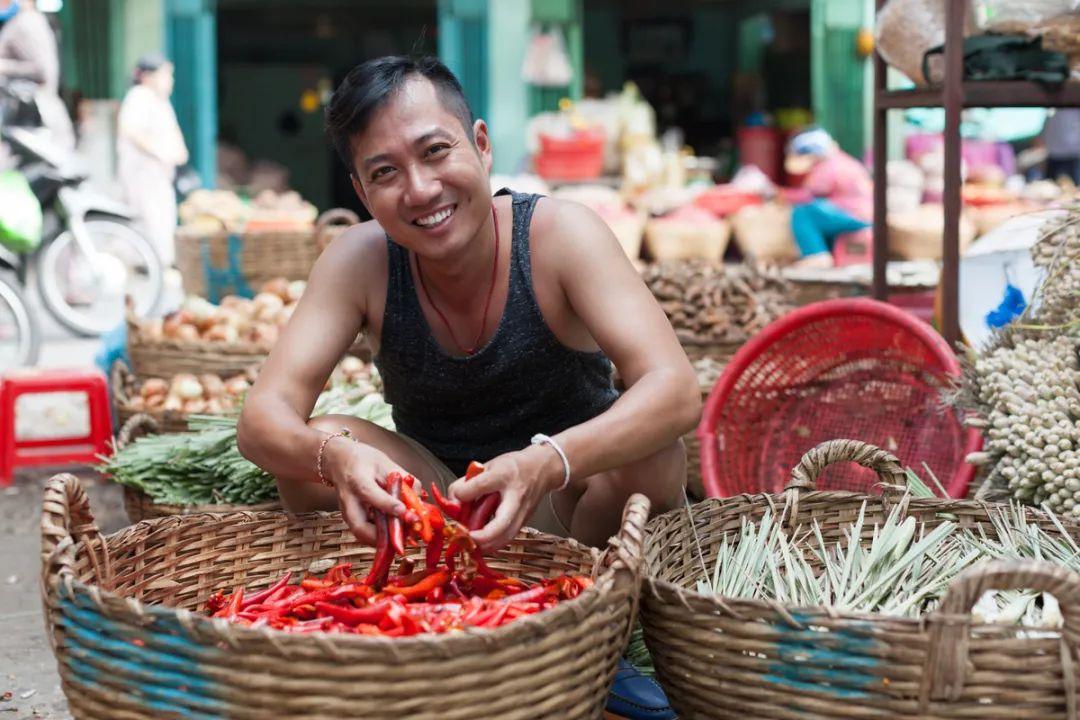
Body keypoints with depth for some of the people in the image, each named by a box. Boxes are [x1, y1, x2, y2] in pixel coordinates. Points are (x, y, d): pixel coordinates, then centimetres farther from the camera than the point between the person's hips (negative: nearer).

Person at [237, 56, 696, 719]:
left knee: (653, 459, -33)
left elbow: (676, 391, -33)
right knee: (312, 453, -24)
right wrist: (334, 457, -47)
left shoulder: (558, 234, -22)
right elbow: (263, 417, -23)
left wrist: (545, 465, -52)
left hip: (566, 506, -2)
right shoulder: (360, 261, -15)